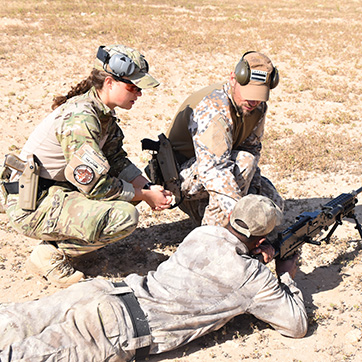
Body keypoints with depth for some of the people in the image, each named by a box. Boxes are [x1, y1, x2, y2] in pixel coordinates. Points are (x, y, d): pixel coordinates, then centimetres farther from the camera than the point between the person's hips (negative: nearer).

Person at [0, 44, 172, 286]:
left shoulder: (103, 112, 6)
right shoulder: (80, 119, -23)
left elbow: (117, 160, 12)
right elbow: (96, 186, -24)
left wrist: (149, 188, -3)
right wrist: (146, 196, -13)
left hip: (56, 191, 10)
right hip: (31, 207, -10)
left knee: (133, 185, 11)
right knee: (125, 216, -24)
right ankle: (50, 255, -7)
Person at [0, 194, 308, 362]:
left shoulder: (201, 233, 17)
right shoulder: (255, 278, 0)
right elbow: (297, 326, 13)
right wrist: (288, 276, 28)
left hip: (102, 292, 6)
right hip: (113, 332, -6)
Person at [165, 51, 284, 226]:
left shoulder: (257, 106, -8)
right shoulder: (211, 109, -34)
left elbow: (252, 148, 4)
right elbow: (215, 170, -42)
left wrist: (252, 187, -11)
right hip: (181, 171, -8)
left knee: (273, 202, 5)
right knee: (243, 161, -32)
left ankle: (202, 207, 12)